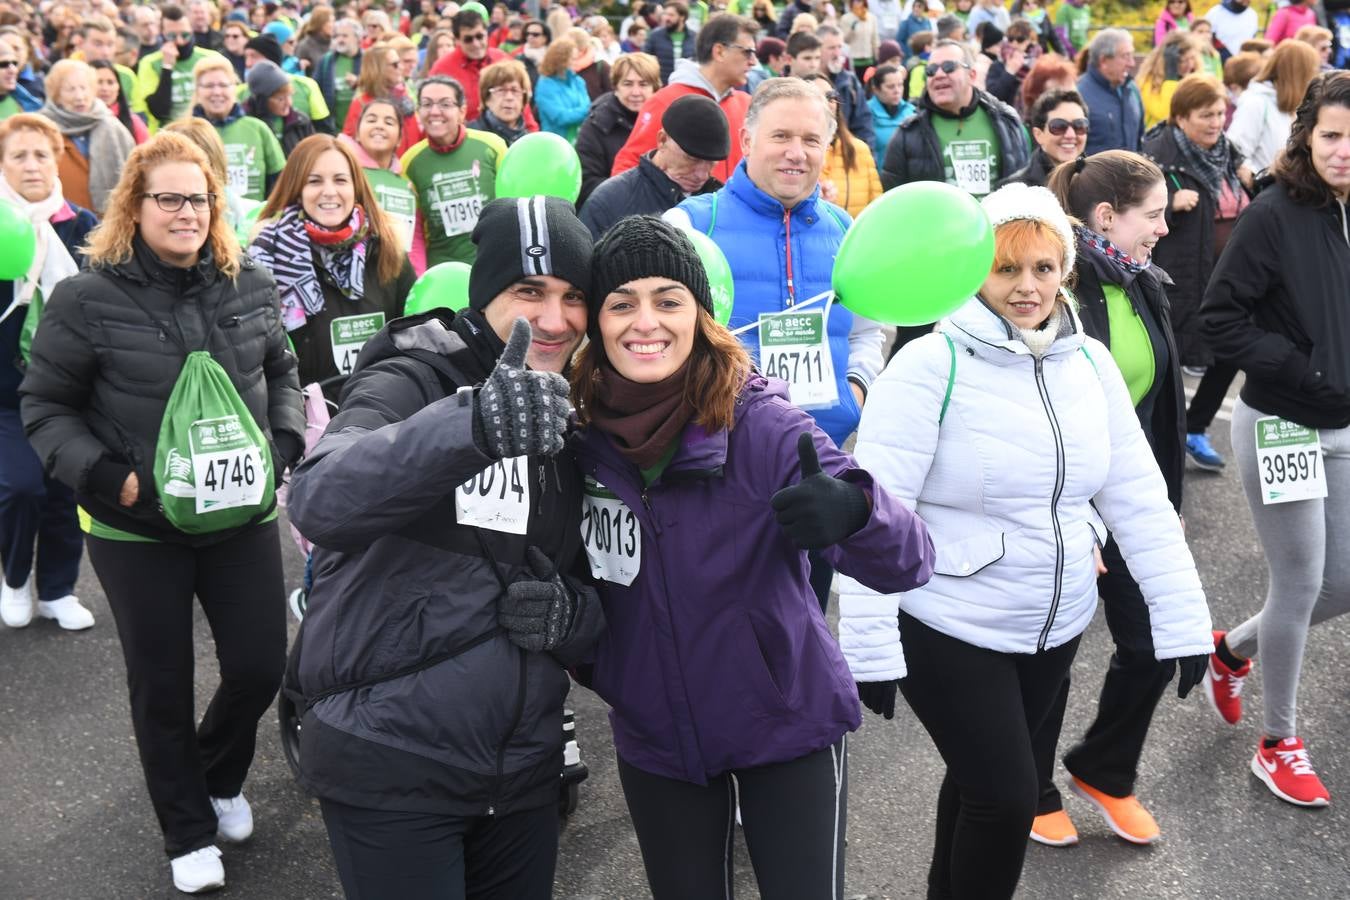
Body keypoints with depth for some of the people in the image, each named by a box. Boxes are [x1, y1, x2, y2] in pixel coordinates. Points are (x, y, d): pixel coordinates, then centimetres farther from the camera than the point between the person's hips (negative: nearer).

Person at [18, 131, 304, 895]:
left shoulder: (252, 286, 1)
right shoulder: (88, 298, -11)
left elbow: (282, 373, 16)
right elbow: (45, 407, -5)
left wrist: (285, 444, 1)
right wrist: (104, 478, -16)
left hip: (243, 513, 3)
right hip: (136, 527, -3)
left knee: (260, 667, 7)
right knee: (163, 685, 9)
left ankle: (219, 778, 40)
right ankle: (189, 832, 30)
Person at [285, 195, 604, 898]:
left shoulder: (576, 420, 8)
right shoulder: (410, 382, -10)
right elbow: (319, 502, -30)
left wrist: (572, 614, -10)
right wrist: (473, 423, -46)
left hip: (526, 770, 6)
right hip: (391, 772, -5)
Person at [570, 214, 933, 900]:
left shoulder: (762, 424, -22)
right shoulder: (577, 437, -12)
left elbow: (910, 563, -28)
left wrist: (852, 511, -48)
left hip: (788, 726, -3)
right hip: (652, 740, 3)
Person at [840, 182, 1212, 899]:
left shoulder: (1090, 362, 0)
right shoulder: (931, 365, -17)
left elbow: (1138, 498, 2)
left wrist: (1184, 619, -1)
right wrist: (869, 646, -20)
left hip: (1056, 626, 5)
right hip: (949, 631, -5)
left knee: (982, 778, 21)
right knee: (1004, 798, -3)